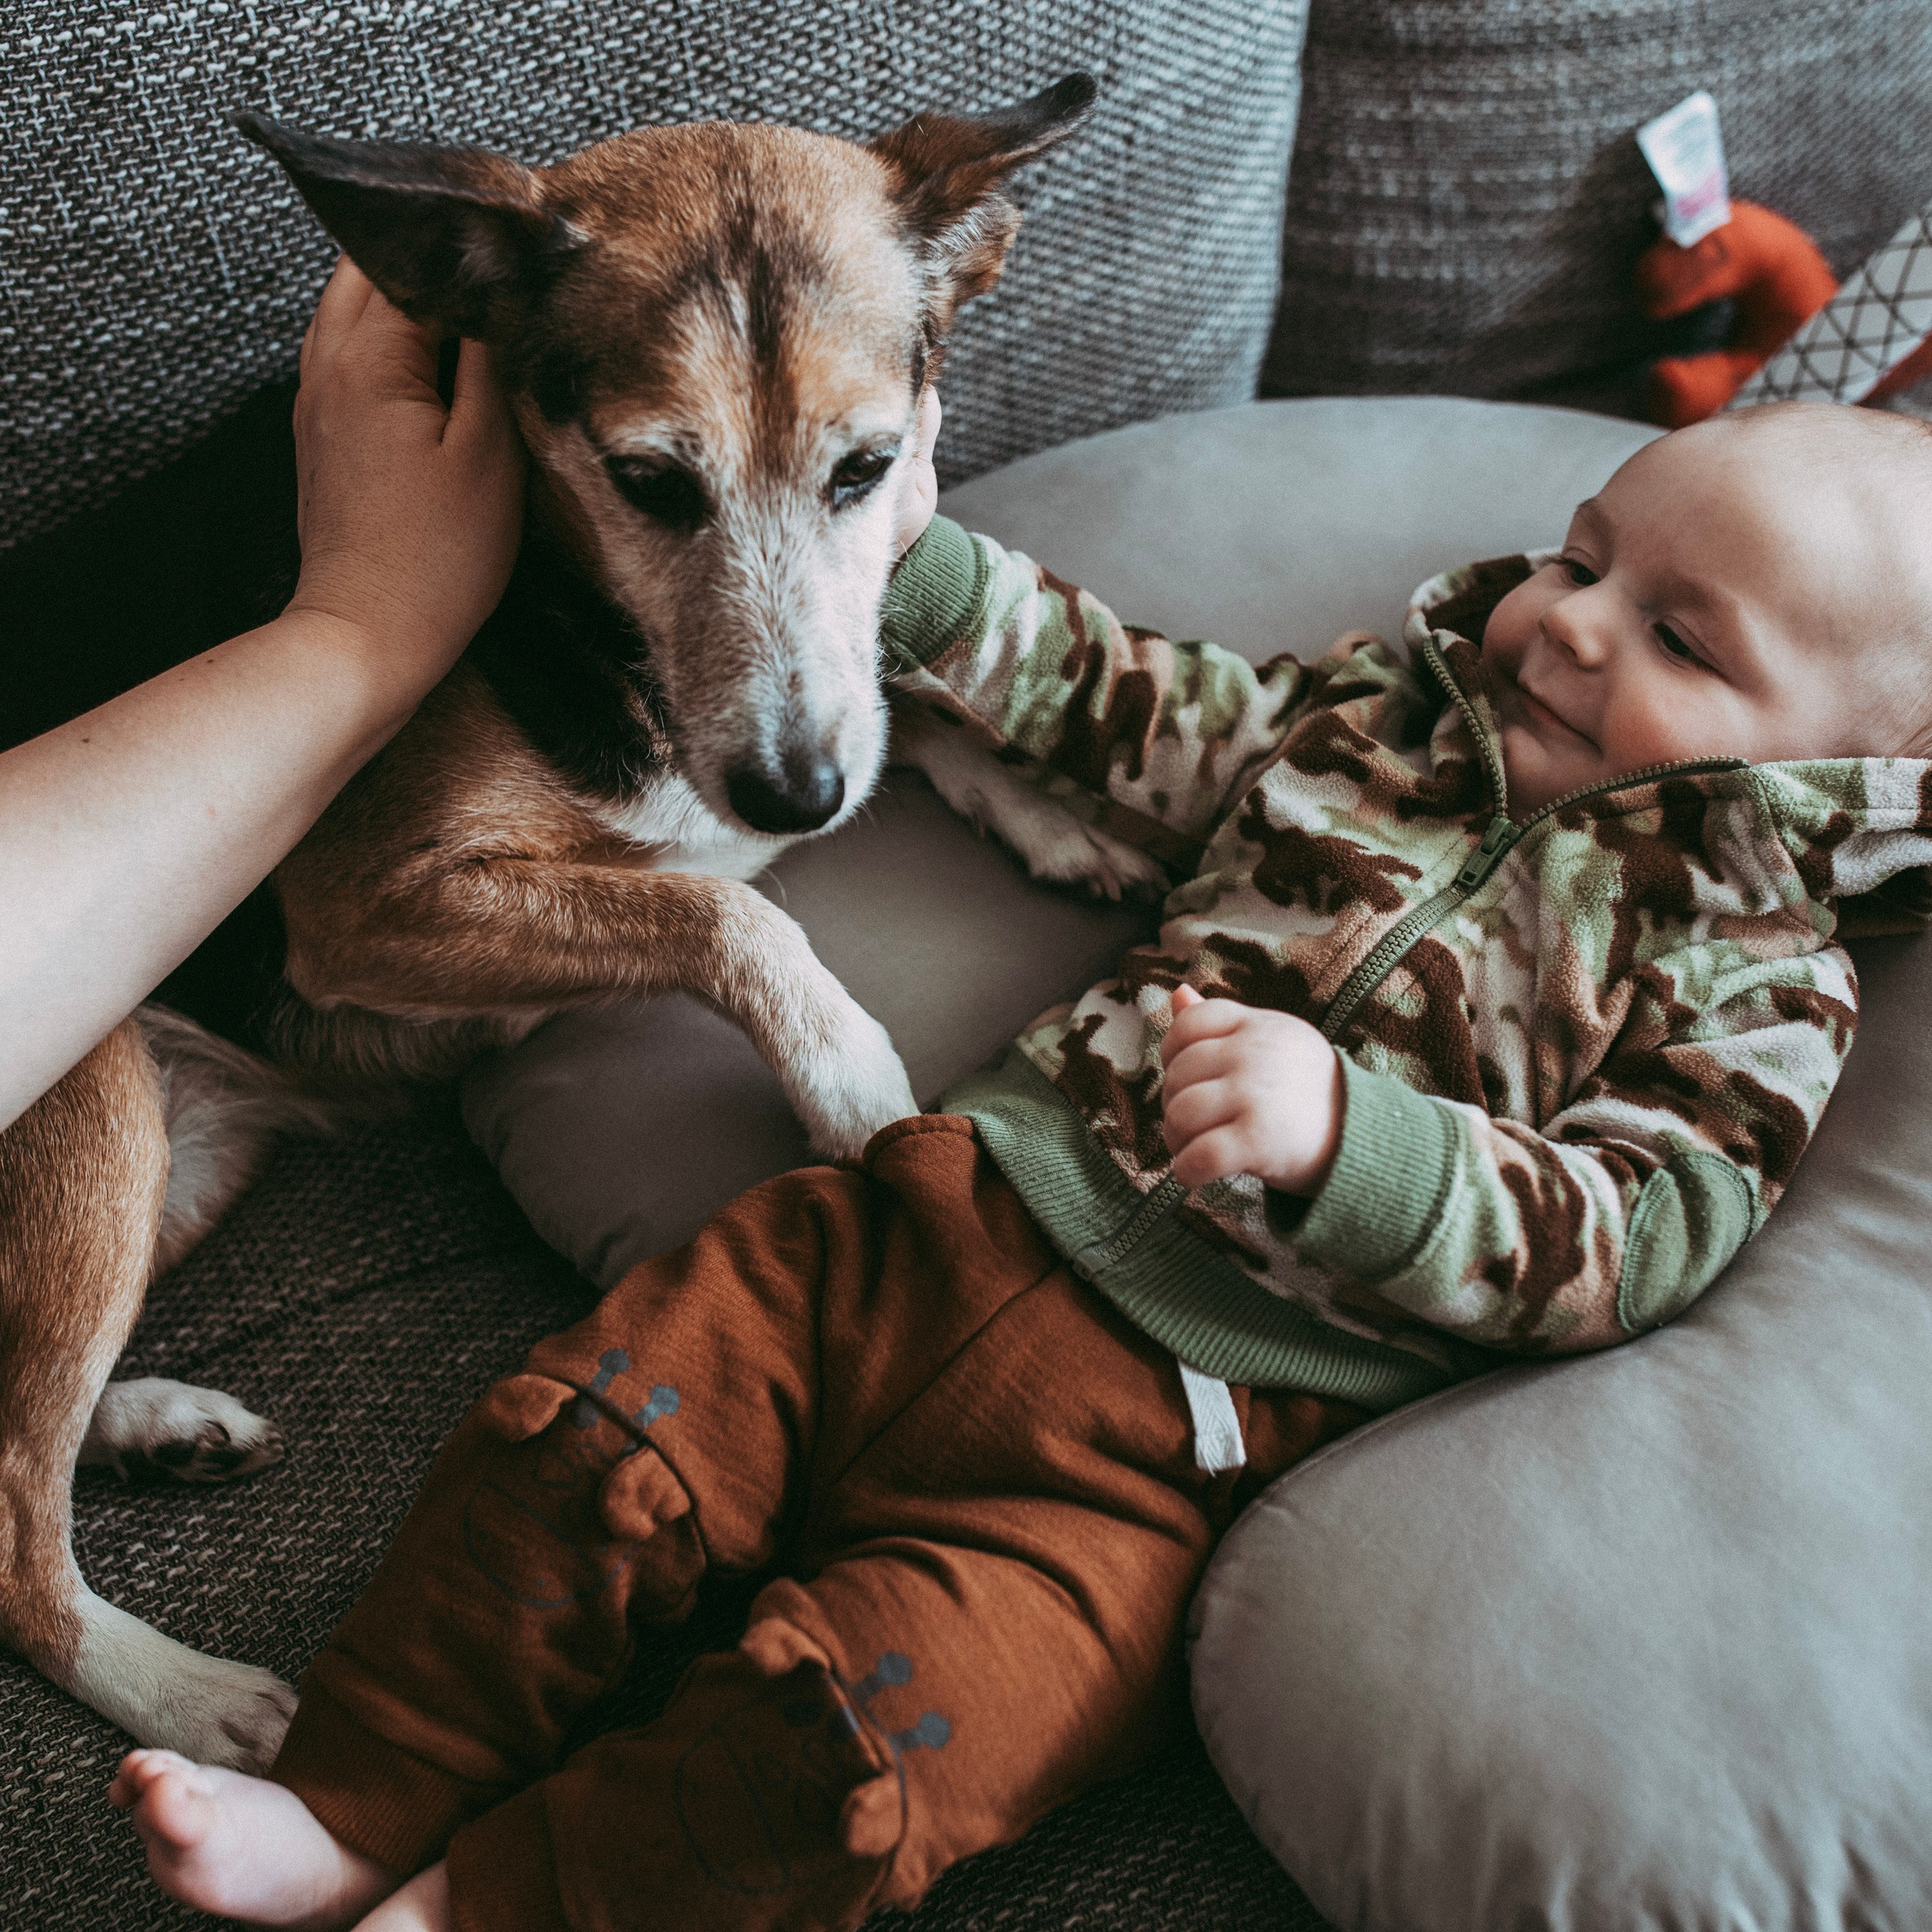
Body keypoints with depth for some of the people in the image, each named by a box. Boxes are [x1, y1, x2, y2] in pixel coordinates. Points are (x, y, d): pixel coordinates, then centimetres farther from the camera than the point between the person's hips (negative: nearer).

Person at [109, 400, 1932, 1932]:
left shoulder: (1751, 984, 2)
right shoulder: (1377, 715, 17)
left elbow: (1632, 1243, -10)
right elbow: (1136, 713, 25)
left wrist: (1343, 1132, -27)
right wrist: (902, 559, 16)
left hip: (1165, 1435, -5)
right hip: (945, 1219, 6)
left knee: (842, 1744, -20)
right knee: (584, 1434, -6)